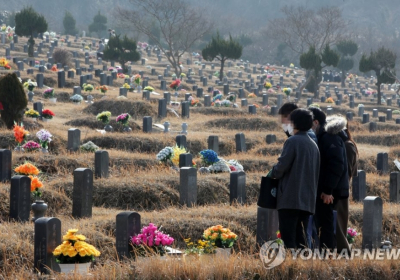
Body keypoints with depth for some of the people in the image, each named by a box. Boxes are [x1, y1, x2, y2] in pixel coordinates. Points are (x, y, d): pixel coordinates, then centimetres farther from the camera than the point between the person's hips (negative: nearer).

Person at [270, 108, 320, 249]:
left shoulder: (293, 141, -9)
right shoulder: (313, 145, 15)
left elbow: (282, 166, -14)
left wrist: (273, 173, 5)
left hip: (290, 199, -7)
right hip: (308, 200, 7)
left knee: (288, 238, -8)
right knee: (301, 238, 10)